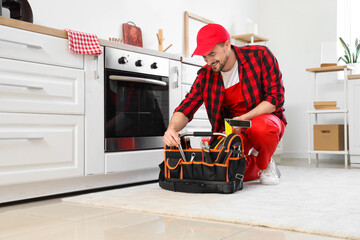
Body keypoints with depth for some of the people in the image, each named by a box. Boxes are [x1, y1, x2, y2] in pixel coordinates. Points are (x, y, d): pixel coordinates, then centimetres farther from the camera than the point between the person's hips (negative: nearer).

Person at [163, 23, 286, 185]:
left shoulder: (260, 55, -15)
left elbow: (275, 96, -17)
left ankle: (265, 165, -4)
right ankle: (253, 167, 15)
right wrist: (172, 128, -35)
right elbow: (185, 108, -11)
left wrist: (244, 119, -31)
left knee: (260, 127, -39)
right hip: (233, 129, 3)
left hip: (266, 118, -2)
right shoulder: (205, 76, -6)